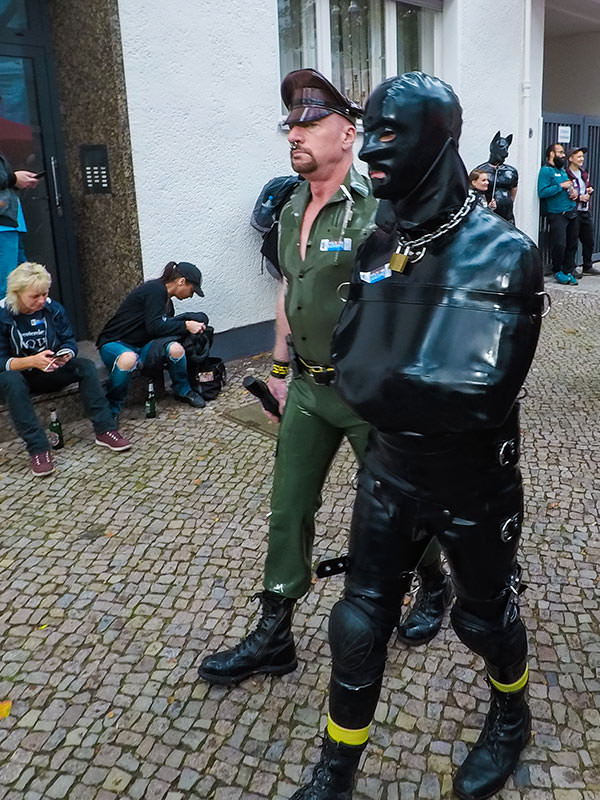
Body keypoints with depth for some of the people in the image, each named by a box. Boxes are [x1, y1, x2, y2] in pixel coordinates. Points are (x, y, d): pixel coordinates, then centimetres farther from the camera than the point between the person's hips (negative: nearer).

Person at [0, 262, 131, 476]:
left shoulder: (53, 309, -3)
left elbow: (69, 341, 1)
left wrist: (67, 354, -24)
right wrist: (32, 361, -34)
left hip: (50, 373, 4)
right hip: (20, 376, -3)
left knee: (86, 366, -20)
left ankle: (105, 431, -21)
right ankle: (38, 450, -38)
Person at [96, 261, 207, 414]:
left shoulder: (167, 302, 13)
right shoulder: (154, 290, -17)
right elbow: (154, 327, -23)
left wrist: (193, 325, 4)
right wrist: (185, 326, -16)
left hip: (141, 347, 7)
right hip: (115, 344, -7)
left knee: (175, 348, -22)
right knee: (128, 359, -43)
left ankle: (183, 391, 2)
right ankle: (112, 407, -21)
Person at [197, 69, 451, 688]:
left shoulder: (376, 209, -17)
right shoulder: (293, 209, 8)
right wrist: (279, 369, 17)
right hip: (307, 387, 7)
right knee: (288, 509, 10)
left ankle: (433, 586, 43)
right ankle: (273, 637, 25)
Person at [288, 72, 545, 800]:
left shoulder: (502, 254, -20)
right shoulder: (379, 244, -1)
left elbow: (479, 392, -28)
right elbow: (348, 357, 3)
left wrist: (376, 382, -20)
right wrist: (411, 387, -14)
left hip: (474, 486, -4)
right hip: (389, 473, 5)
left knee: (484, 616, 19)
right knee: (360, 623, 11)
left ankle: (512, 719, 53)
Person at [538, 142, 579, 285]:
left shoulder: (563, 170, 20)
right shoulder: (546, 171, -7)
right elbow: (542, 193, -18)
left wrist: (573, 191, 10)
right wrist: (561, 186, -17)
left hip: (571, 213, 8)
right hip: (557, 214, -8)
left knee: (572, 244, 8)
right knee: (559, 244, -11)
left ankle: (568, 271, 17)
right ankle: (557, 271, 9)